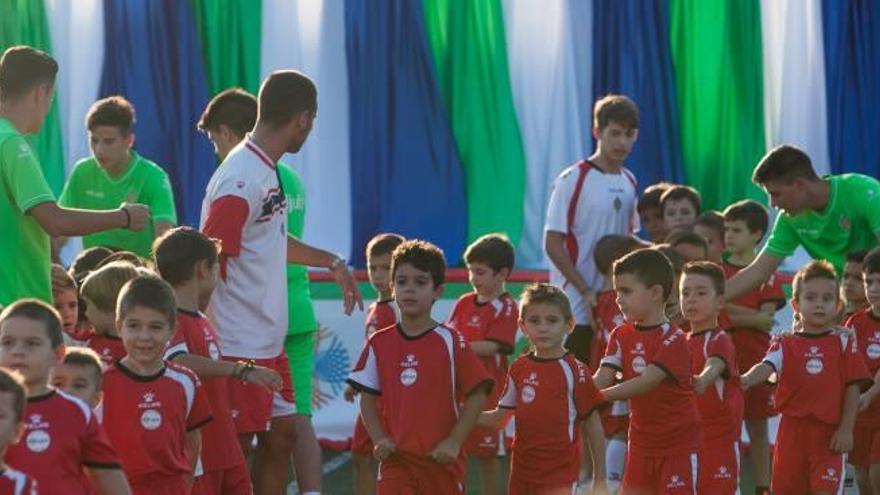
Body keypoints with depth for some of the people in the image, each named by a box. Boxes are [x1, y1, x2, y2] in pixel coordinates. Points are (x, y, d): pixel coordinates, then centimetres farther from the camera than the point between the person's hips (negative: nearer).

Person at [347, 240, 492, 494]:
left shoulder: (451, 342, -5)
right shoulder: (379, 344, 4)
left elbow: (477, 395, -5)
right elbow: (367, 398, 8)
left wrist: (454, 442, -12)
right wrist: (379, 439, -6)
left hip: (441, 460, -1)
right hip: (397, 459, 1)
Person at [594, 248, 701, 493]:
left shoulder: (673, 340, -17)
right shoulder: (622, 336, 4)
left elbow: (647, 381, -28)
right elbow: (603, 378, -7)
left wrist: (598, 396, -36)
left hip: (677, 444, -7)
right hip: (641, 442, 7)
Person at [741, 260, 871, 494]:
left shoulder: (844, 343, 5)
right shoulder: (785, 344, 5)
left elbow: (853, 387, 1)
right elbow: (767, 366, -15)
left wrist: (846, 429, -7)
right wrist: (747, 379, -39)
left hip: (830, 433, -2)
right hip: (793, 429, 2)